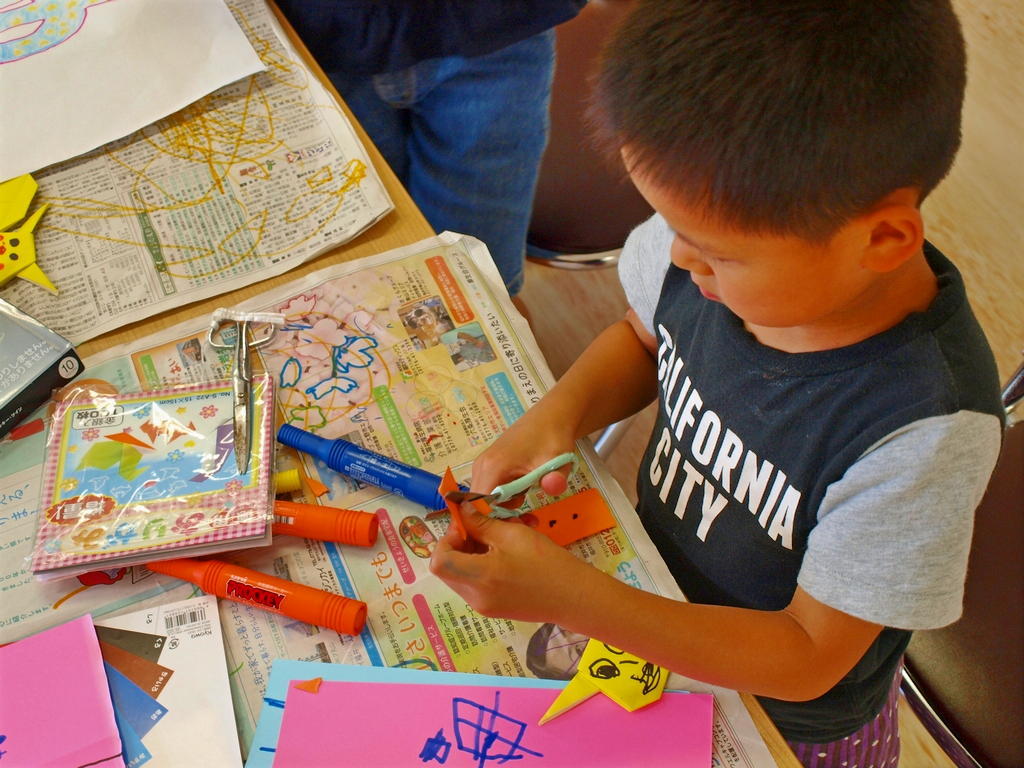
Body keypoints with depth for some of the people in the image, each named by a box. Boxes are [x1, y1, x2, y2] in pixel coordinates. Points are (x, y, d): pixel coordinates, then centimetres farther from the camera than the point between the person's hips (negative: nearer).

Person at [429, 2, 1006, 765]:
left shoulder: (926, 433, -37)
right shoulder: (722, 229, -23)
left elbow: (807, 657, -26)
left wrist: (572, 597, -36)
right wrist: (555, 414, -20)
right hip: (655, 609, 4)